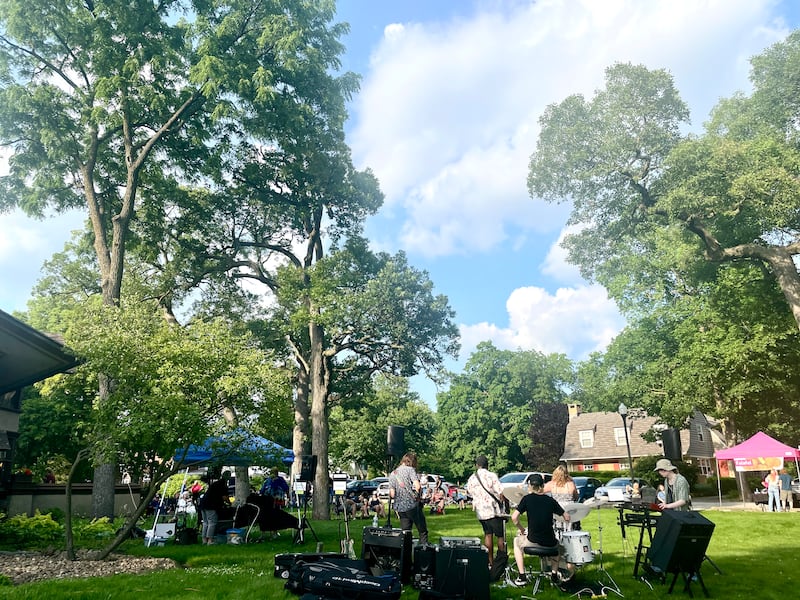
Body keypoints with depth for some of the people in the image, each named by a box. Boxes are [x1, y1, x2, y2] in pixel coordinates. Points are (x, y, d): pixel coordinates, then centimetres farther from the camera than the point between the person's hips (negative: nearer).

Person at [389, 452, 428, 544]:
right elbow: (417, 486, -17)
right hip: (413, 505, -5)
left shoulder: (392, 474, 11)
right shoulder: (410, 469, -5)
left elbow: (392, 494, 5)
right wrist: (418, 495, 1)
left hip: (400, 508, 5)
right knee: (423, 531, 7)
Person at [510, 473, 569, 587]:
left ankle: (522, 577, 22)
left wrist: (521, 529, 6)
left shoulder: (527, 498, -5)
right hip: (549, 543, 3)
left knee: (517, 541, 30)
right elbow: (567, 517, 7)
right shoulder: (550, 500, 4)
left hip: (533, 541, -3)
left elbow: (514, 518, -11)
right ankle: (554, 575, 34)